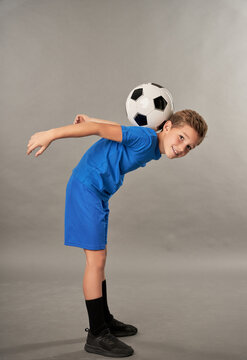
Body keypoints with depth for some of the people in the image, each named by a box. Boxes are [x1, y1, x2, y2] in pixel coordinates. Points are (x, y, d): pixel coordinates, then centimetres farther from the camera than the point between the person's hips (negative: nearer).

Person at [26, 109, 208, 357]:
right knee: (96, 259, -9)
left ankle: (104, 320, 29)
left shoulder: (152, 150, 8)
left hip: (98, 192, 10)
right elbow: (101, 129, -25)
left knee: (99, 258, 16)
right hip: (86, 188, -10)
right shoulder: (144, 138, -21)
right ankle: (97, 335, -1)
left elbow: (117, 127, 18)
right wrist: (51, 135, -26)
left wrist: (89, 120, 24)